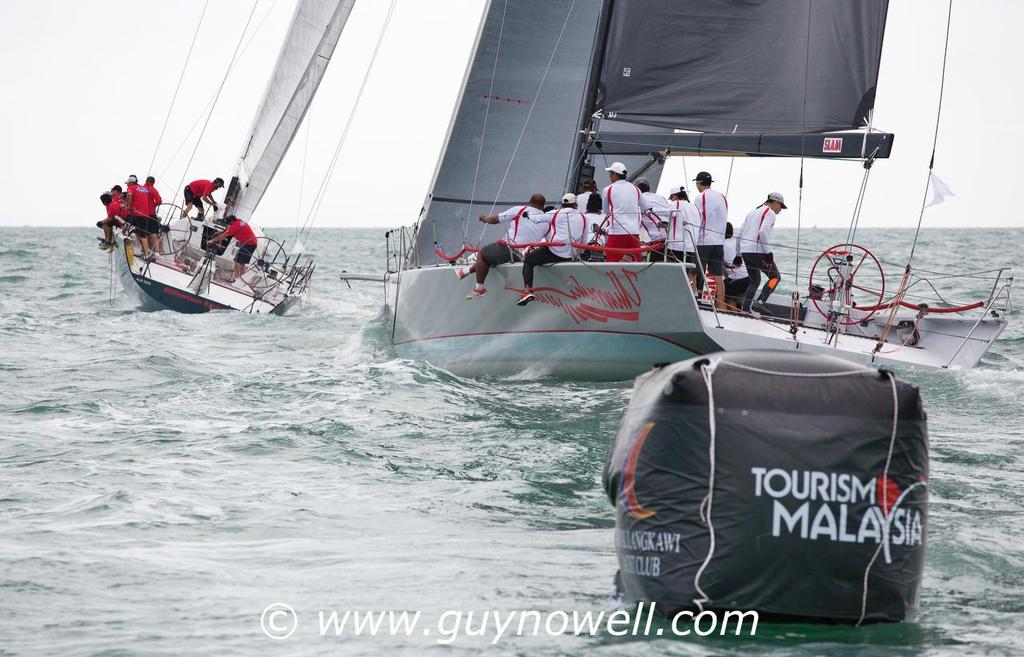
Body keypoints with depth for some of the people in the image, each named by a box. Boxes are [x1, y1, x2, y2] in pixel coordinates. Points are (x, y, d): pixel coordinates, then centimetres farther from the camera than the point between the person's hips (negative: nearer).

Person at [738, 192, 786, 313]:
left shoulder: (753, 212, 22)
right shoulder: (770, 213, -4)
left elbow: (740, 233, 21)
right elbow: (763, 232, -20)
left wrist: (738, 254, 23)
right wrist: (768, 252, -18)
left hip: (745, 251, 8)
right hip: (757, 251, -8)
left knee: (755, 280, 20)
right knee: (775, 277, 1)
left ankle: (744, 308, 10)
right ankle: (759, 302, -13)